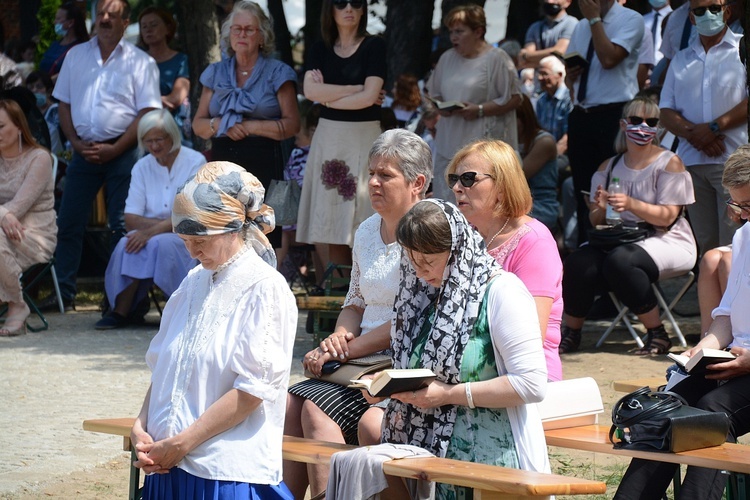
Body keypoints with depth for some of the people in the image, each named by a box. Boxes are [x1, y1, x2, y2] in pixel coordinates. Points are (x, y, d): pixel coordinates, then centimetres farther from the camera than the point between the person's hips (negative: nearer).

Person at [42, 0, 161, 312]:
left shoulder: (140, 62, 0)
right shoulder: (76, 56, 12)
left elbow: (147, 113, -6)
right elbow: (64, 104, 12)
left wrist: (114, 149, -13)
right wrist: (77, 143, -3)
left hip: (122, 152, -4)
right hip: (84, 151, 4)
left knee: (121, 226, -2)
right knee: (68, 222, 2)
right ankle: (64, 293, 9)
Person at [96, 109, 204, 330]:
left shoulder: (194, 162, -2)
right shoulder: (142, 167, 11)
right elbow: (130, 219, 2)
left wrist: (153, 230, -23)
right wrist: (161, 224, -17)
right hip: (150, 232, 3)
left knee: (161, 243, -36)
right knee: (127, 244, -30)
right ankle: (121, 311, -27)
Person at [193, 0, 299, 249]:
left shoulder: (277, 73, 4)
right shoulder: (216, 73, 15)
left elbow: (292, 125, -3)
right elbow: (198, 125, 13)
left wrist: (250, 126, -11)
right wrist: (220, 124, -8)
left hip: (263, 163, -3)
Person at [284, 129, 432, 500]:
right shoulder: (367, 232, 15)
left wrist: (348, 350, -14)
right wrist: (338, 338, 3)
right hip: (365, 358, 8)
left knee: (316, 409, -24)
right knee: (288, 404, -14)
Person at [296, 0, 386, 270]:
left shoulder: (374, 46, 0)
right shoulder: (321, 50, 10)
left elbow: (369, 97, -11)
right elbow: (310, 90, -6)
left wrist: (329, 97, -2)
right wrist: (357, 89, -9)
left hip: (363, 137, -4)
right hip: (328, 137, 4)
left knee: (359, 223, -7)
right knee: (330, 225, -1)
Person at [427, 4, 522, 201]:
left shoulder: (496, 59, -5)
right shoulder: (447, 58, 15)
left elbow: (514, 99, -7)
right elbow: (434, 94, 23)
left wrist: (479, 110, -15)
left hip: (484, 144, -6)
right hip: (450, 144, 6)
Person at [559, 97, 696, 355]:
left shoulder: (669, 163, -2)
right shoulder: (609, 167, 13)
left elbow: (667, 217, -12)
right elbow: (596, 222, 10)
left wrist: (631, 204, -28)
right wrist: (600, 209, -15)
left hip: (666, 242, -4)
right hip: (620, 240, 4)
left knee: (619, 261, -35)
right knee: (579, 263, -26)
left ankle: (658, 336, -20)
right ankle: (571, 334, -5)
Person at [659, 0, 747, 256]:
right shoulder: (681, 60, 20)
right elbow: (666, 112, 12)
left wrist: (714, 127, -11)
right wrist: (694, 134, -7)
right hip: (692, 162, 5)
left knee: (732, 245, -11)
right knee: (705, 243, 3)